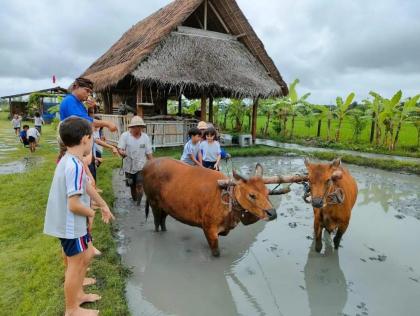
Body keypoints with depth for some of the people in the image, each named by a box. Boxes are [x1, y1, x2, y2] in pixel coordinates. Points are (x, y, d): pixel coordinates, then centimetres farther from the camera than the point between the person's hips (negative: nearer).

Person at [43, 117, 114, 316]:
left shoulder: (69, 161, 4)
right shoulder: (75, 165, -28)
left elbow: (87, 186, 14)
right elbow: (74, 205, -29)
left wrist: (103, 205, 20)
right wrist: (91, 213, -9)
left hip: (73, 222, 10)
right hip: (71, 224, -10)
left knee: (87, 254, 24)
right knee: (76, 264, 7)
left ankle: (78, 294, 42)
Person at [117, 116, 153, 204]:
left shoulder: (145, 137, -1)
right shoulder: (125, 135, -6)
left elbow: (149, 153, 2)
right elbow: (120, 148, -13)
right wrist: (122, 152, -37)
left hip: (141, 166, 0)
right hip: (129, 167, 1)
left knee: (139, 185, -13)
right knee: (132, 186, 14)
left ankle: (139, 204, -1)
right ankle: (134, 200, 37)